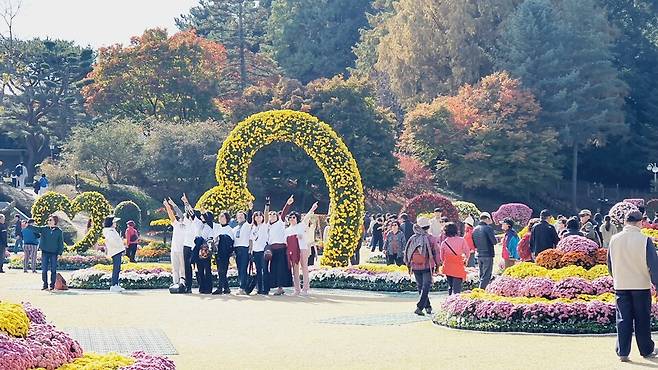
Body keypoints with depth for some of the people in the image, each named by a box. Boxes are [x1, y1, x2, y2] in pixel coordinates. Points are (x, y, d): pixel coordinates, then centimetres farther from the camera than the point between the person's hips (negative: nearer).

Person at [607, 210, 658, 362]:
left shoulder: (614, 240, -1)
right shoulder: (645, 240, -13)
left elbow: (610, 263, 10)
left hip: (620, 285, 2)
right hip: (641, 285, -2)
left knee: (623, 319, 6)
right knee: (642, 320, 10)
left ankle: (622, 352, 4)